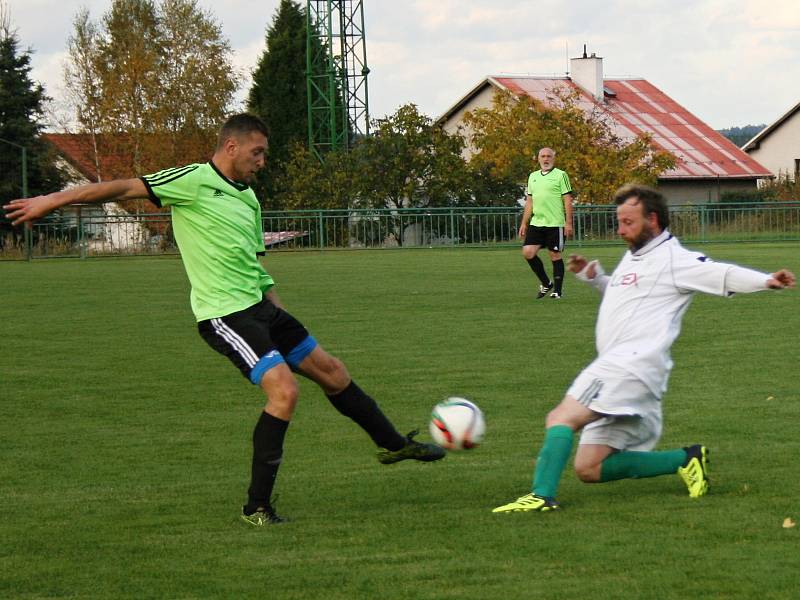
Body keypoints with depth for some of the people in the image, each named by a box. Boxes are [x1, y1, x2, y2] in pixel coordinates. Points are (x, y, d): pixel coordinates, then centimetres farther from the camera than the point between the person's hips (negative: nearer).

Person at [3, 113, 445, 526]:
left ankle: (393, 445, 36)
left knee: (332, 371, 16)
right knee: (284, 391, -20)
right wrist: (52, 201, -16)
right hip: (224, 315, -9)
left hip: (259, 306, 9)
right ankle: (257, 507, -11)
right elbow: (126, 188, -12)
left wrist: (279, 314, 23)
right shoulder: (193, 181, -9)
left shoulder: (248, 199, 15)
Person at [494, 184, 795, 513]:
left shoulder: (672, 259, -6)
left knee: (561, 418, -22)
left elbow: (722, 275, -18)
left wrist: (766, 280, -34)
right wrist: (591, 275, 24)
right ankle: (686, 460, 8)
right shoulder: (634, 256, 24)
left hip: (631, 364, -11)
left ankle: (542, 496, -29)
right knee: (589, 469, 7)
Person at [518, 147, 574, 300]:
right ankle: (545, 283, 12)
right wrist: (524, 223, 13)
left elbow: (567, 200, -5)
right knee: (528, 252, -5)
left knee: (555, 255, -1)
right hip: (536, 223, 5)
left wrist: (568, 223, -12)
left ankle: (557, 291, 9)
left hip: (555, 224, -5)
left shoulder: (560, 175, -2)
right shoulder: (533, 176, 15)